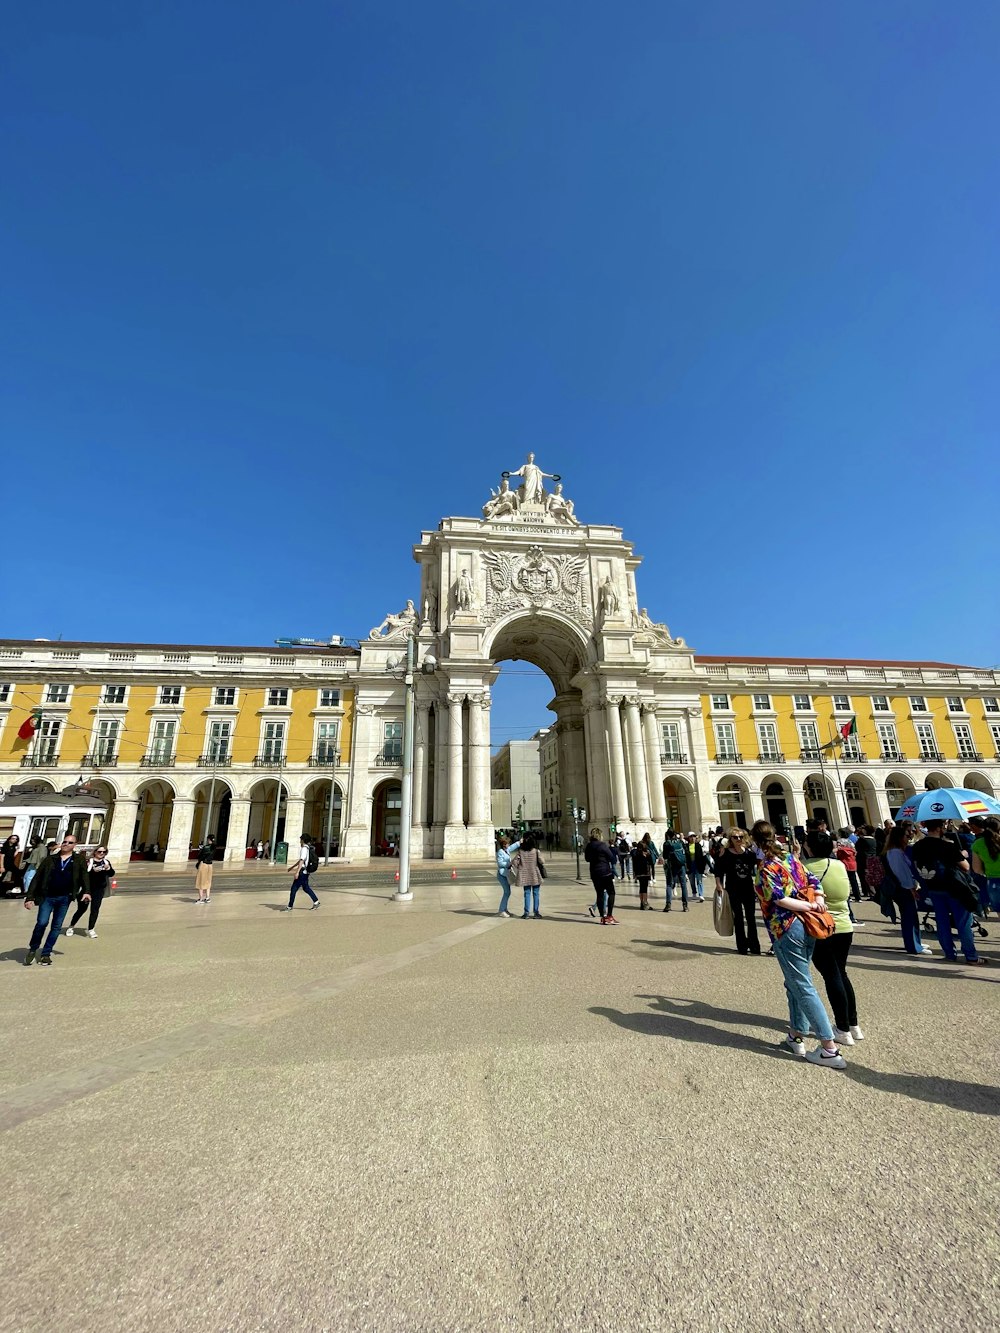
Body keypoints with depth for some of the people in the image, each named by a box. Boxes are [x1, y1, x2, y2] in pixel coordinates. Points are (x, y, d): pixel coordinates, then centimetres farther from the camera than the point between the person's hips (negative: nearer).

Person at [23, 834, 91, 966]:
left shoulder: (79, 861, 3)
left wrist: (86, 891, -16)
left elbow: (84, 876, -3)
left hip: (64, 898, 0)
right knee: (42, 923, -10)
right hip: (47, 897, 0)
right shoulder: (50, 859, 4)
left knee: (56, 926, 6)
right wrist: (30, 897, -4)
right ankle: (32, 950, 15)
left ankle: (46, 953, 20)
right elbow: (37, 878, 4)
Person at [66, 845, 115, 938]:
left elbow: (111, 874, 4)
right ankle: (72, 927, 29)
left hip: (99, 889, 3)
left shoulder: (106, 862, 8)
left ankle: (90, 929, 8)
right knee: (81, 909, 6)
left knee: (95, 909, 0)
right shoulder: (89, 861, -4)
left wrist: (108, 868, -15)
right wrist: (93, 871, -28)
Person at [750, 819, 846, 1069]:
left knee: (802, 987, 0)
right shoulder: (790, 858, 8)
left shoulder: (766, 868, -14)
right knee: (795, 983, 19)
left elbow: (780, 900, -21)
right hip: (805, 927, 8)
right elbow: (812, 881, 6)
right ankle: (796, 1035, 28)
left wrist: (810, 907, -11)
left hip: (786, 930, -8)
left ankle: (830, 1049, 3)